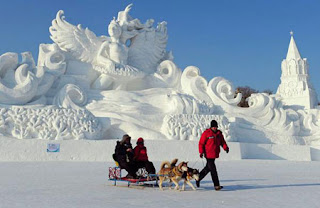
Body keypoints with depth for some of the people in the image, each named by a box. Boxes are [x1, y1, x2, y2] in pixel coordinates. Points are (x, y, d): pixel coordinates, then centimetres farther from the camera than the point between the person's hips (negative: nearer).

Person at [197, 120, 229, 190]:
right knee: (213, 169, -8)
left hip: (215, 154, 7)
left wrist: (226, 147, -6)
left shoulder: (219, 133, 10)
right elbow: (201, 143, -7)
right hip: (208, 154, -7)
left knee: (208, 168, 16)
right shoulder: (206, 133, -8)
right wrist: (201, 152, -15)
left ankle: (198, 179, 34)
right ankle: (216, 185, -5)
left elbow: (222, 142, 14)